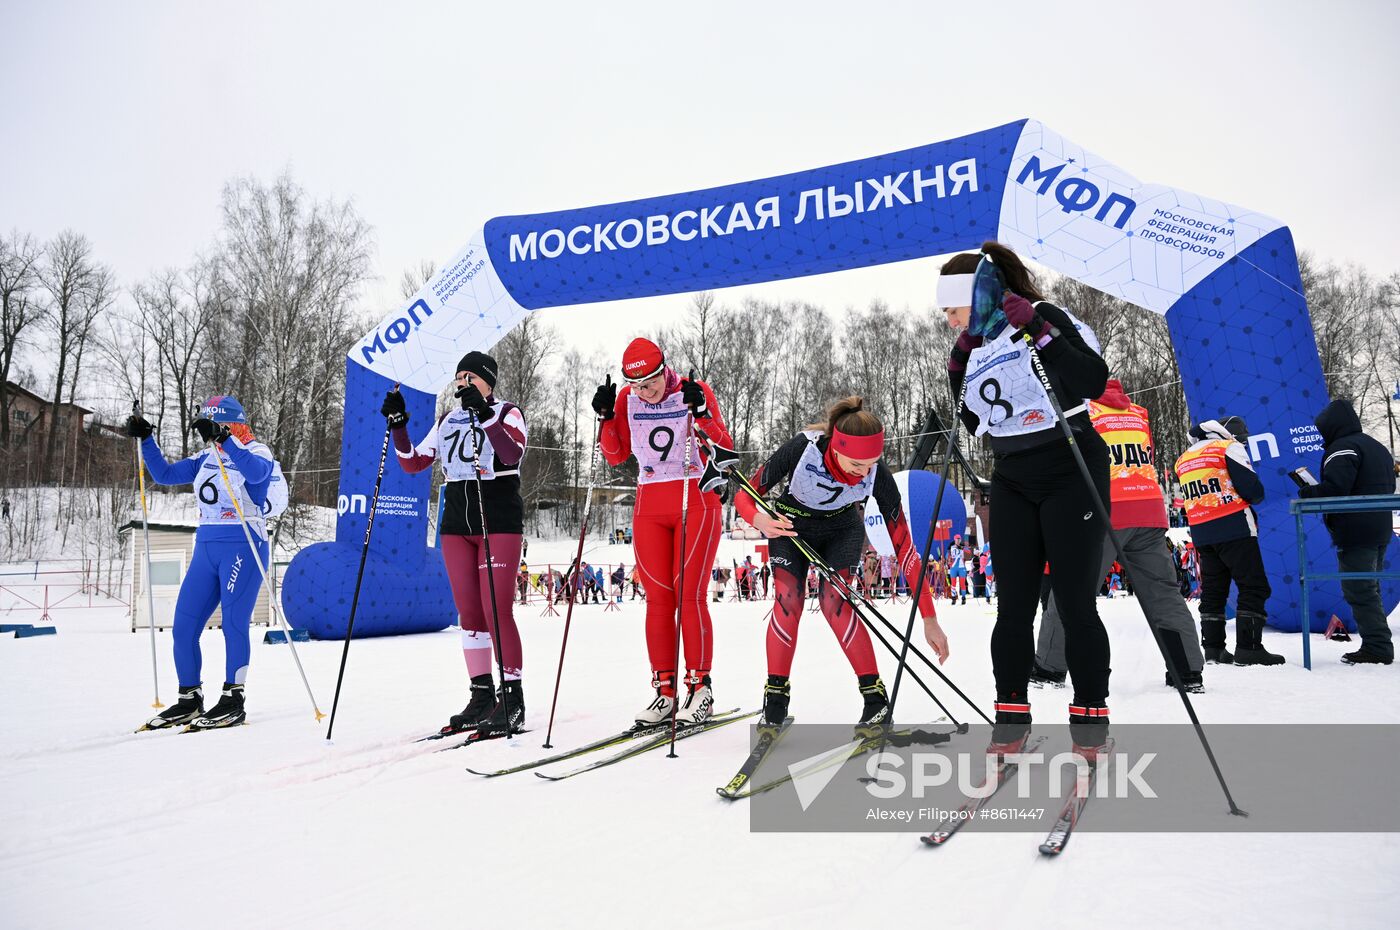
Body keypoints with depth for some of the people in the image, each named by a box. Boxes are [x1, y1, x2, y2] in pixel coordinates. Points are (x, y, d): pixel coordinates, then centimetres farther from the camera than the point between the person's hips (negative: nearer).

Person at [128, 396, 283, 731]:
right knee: (183, 627, 5)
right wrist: (146, 440, 9)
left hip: (243, 546, -7)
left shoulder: (256, 451, -4)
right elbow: (164, 474, 19)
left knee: (233, 622, -10)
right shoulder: (206, 458, 16)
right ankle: (189, 699, 16)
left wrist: (224, 440, -36)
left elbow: (256, 471, -28)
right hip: (206, 548, 7)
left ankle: (233, 700, 0)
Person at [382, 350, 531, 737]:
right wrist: (398, 424, 1)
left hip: (499, 523, -5)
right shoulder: (447, 421, 17)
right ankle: (482, 696, 12)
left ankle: (512, 698, -5)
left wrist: (484, 413, -27)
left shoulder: (508, 413, 1)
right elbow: (412, 463, 13)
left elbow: (512, 453, -20)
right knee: (468, 612, 5)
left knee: (496, 610, -11)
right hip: (456, 524, 6)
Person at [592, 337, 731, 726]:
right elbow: (615, 455, 8)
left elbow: (724, 448, -8)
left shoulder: (695, 391, -5)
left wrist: (700, 412, -22)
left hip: (696, 501, -4)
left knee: (688, 594, -9)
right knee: (658, 598, 2)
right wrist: (606, 415, -5)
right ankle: (664, 689, 8)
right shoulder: (627, 400, 5)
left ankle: (700, 686, 0)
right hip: (649, 508, 4)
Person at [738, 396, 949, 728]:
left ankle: (875, 697, -6)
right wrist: (759, 521, -50)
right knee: (787, 601, -17)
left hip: (842, 528, 0)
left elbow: (903, 545, -24)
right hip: (791, 525, 0)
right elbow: (745, 495, -25)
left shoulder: (878, 475, -30)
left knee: (834, 601, -19)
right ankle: (776, 696, 1)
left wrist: (929, 618, -24)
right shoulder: (801, 449, -36)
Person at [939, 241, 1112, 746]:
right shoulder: (975, 346, 12)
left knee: (1075, 602, -4)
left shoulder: (1045, 318, -8)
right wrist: (959, 371, 5)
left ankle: (1090, 717, 8)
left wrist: (1038, 330, -24)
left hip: (1072, 474, -6)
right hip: (1013, 482, 6)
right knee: (1014, 605, 5)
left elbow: (1094, 382, -20)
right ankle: (1011, 715, 13)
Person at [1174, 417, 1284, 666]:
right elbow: (1253, 490, -9)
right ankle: (1248, 648, -9)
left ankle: (1213, 648, 13)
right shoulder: (1230, 448, -3)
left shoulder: (1183, 459, 18)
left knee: (1213, 590, 13)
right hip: (1234, 529, -7)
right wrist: (1253, 496, 11)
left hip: (1200, 533, 7)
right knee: (1254, 587, -3)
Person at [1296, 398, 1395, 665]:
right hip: (1380, 531, 10)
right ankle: (1380, 647, 19)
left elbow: (1335, 488, -25)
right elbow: (1389, 486, 25)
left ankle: (1377, 647, -7)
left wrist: (1307, 493, -8)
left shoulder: (1342, 448, -13)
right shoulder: (1378, 447, 18)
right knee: (1370, 590, 16)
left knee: (1359, 591, -6)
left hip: (1354, 534, -10)